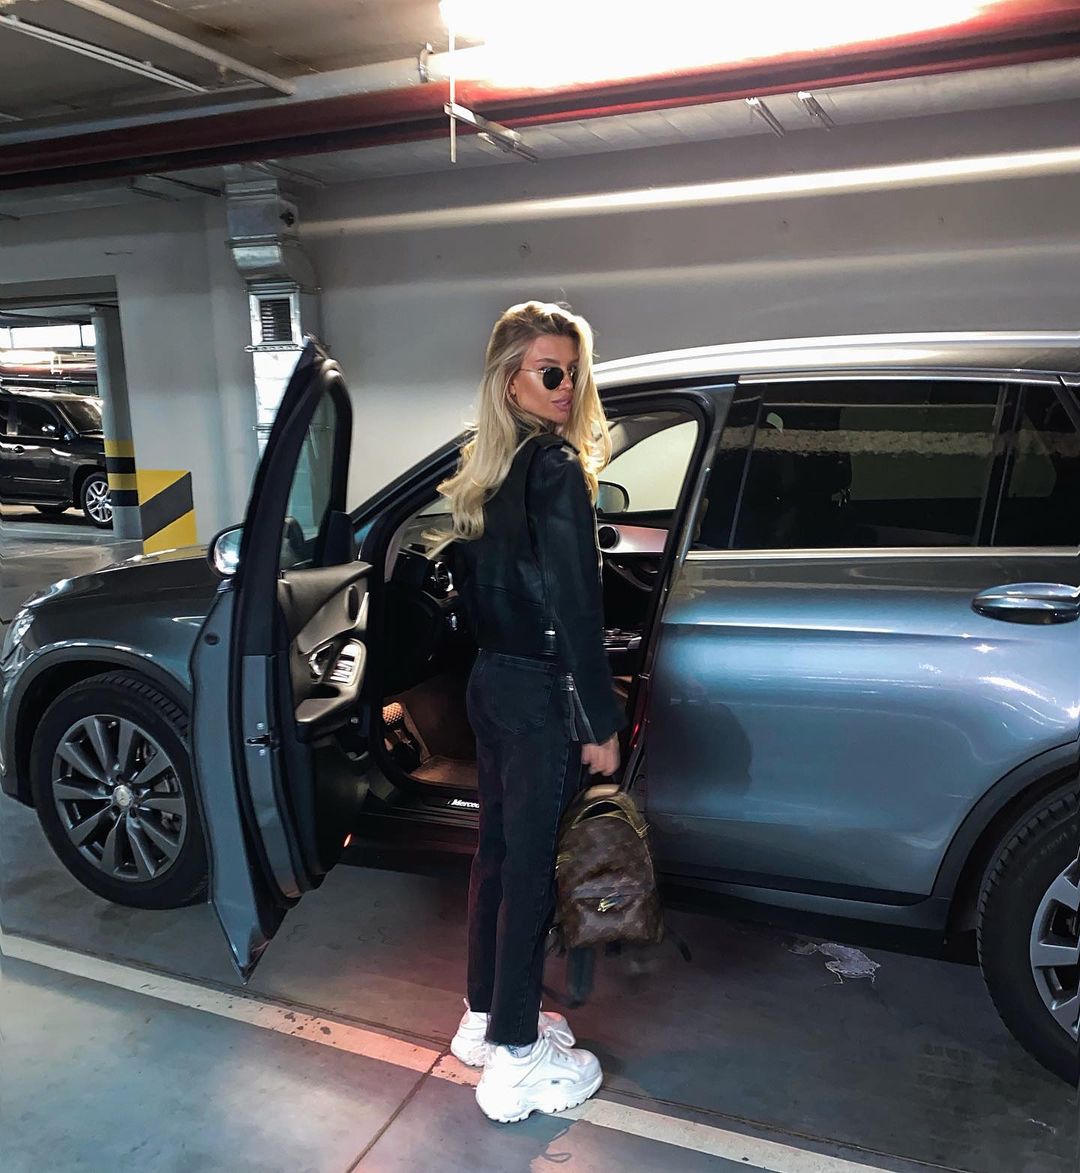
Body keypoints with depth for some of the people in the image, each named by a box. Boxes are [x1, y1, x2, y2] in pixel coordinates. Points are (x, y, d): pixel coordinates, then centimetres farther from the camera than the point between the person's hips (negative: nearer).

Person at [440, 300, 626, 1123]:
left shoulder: (481, 469, 8)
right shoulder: (556, 468, -18)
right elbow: (577, 608, -20)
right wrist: (602, 722, -14)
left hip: (489, 683, 8)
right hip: (542, 694, -8)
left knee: (497, 849, 19)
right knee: (530, 866, 3)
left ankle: (485, 1016, 36)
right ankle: (515, 1059, 19)